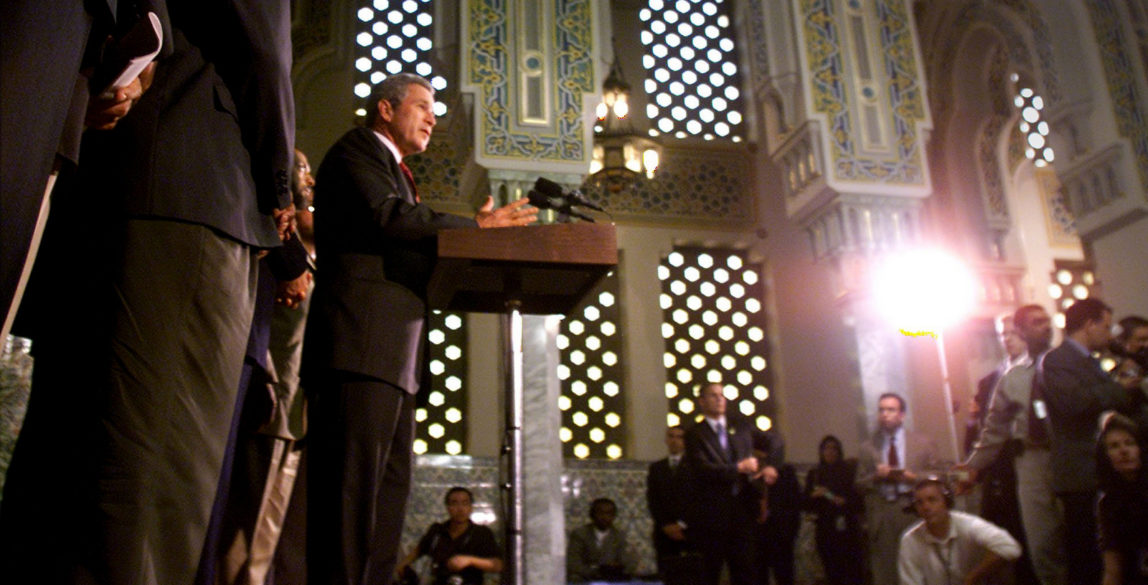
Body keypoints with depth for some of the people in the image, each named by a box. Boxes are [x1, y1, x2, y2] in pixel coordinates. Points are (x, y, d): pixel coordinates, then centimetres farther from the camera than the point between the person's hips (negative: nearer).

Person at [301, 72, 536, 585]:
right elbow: (387, 216, -13)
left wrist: (473, 233, 10)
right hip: (363, 342, -10)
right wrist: (477, 225, -7)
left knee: (390, 489, 6)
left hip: (395, 356, 10)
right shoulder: (358, 149, 5)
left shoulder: (395, 170, 31)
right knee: (352, 486, -12)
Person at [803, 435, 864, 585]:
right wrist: (813, 496, -8)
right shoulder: (814, 474, 11)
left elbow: (860, 501, 4)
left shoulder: (849, 471, 6)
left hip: (848, 529, -1)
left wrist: (845, 502, -13)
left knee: (854, 572, -7)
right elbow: (807, 505, 10)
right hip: (825, 531, 1)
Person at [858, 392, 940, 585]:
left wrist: (914, 478, -10)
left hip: (914, 512, -1)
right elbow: (860, 485, 11)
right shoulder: (867, 448, 11)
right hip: (881, 517, 1)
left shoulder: (924, 443, 10)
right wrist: (875, 477, -8)